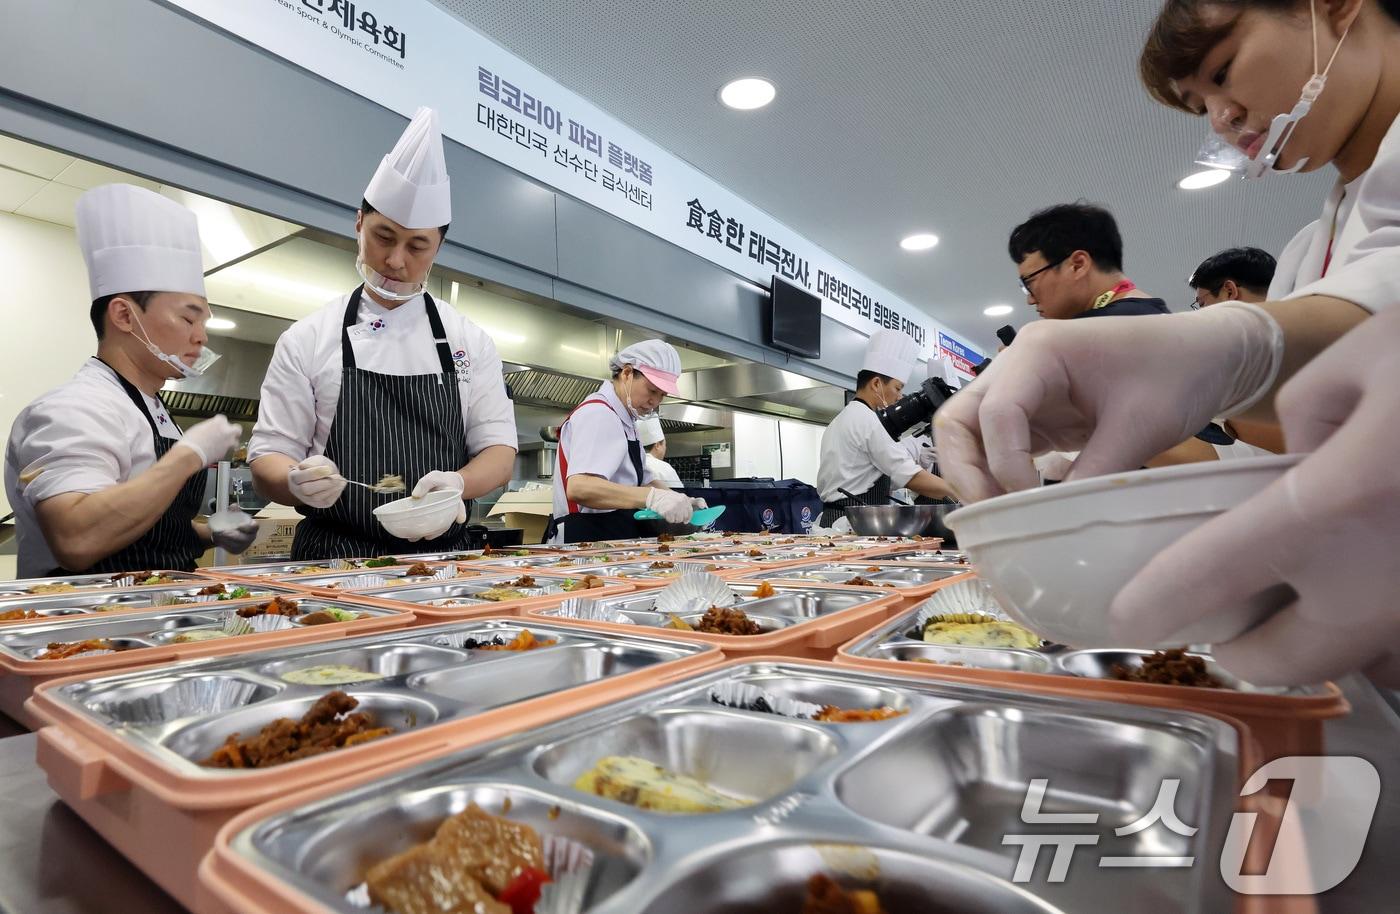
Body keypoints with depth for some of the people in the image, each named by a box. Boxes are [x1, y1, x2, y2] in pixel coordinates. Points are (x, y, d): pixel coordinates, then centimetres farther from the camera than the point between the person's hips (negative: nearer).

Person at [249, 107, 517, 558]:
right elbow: (268, 459, 6)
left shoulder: (470, 341, 8)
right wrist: (298, 482, -17)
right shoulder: (307, 339, 6)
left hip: (441, 559, 2)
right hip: (333, 564, -1)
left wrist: (457, 483, -15)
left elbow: (498, 451, 6)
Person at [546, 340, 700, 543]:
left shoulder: (623, 420, 17)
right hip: (586, 539, -9)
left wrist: (679, 502, 5)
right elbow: (579, 488, -27)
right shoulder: (598, 413, -12)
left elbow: (643, 480, 22)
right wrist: (652, 497, -36)